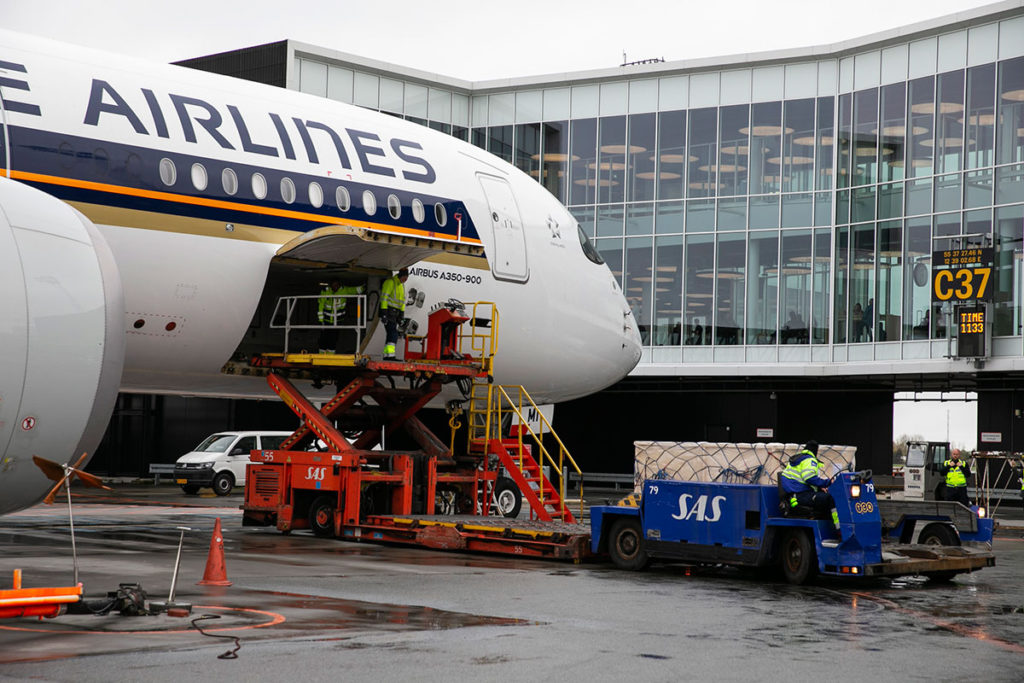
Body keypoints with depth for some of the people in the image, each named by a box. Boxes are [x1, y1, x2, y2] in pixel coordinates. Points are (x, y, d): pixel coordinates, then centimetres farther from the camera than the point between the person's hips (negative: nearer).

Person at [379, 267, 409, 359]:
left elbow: (402, 301, 24)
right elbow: (384, 297, -16)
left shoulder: (402, 285, 18)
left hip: (395, 313, 9)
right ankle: (390, 355, -21)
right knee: (393, 334, -17)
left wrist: (401, 315, 19)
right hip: (389, 311, -9)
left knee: (391, 334, 9)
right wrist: (384, 313, -22)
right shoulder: (390, 282, -11)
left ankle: (386, 355, 13)